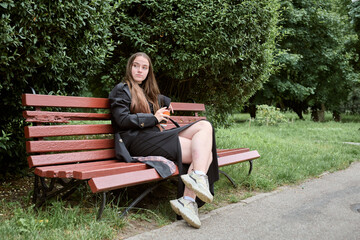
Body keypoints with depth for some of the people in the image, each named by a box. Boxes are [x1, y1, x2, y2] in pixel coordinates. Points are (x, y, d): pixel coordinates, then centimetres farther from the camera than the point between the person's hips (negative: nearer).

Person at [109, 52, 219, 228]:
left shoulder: (148, 92, 32)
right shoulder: (122, 90, 9)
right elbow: (122, 120, -6)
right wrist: (153, 118, -3)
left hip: (156, 136, 8)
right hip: (138, 140, -8)